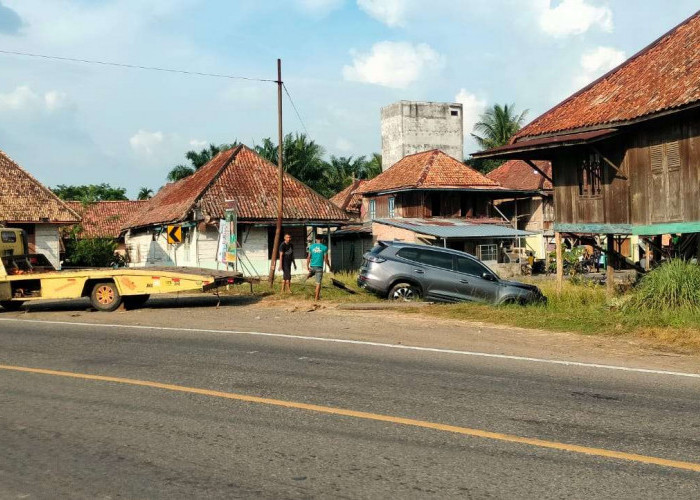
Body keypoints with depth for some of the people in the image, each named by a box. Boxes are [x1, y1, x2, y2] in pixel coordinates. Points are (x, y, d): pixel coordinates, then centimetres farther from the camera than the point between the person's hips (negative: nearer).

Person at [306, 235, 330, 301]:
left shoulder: (311, 247, 4)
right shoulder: (324, 248, -3)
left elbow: (308, 258, 4)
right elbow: (326, 259, -2)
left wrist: (307, 267, 10)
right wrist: (329, 266, 13)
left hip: (312, 266, 3)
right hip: (319, 267, -3)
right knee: (318, 283, 1)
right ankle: (316, 297, 2)